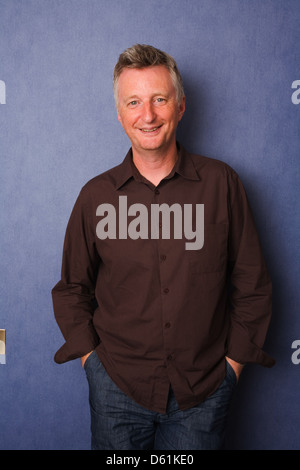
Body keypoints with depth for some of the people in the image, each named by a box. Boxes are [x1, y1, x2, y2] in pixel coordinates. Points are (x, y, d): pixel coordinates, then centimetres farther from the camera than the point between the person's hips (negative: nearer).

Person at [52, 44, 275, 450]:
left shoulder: (221, 183, -5)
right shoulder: (96, 195, -3)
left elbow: (252, 284, 1)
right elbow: (71, 290, 7)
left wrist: (233, 360, -1)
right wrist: (91, 356, -1)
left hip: (203, 390, 0)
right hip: (117, 387, 1)